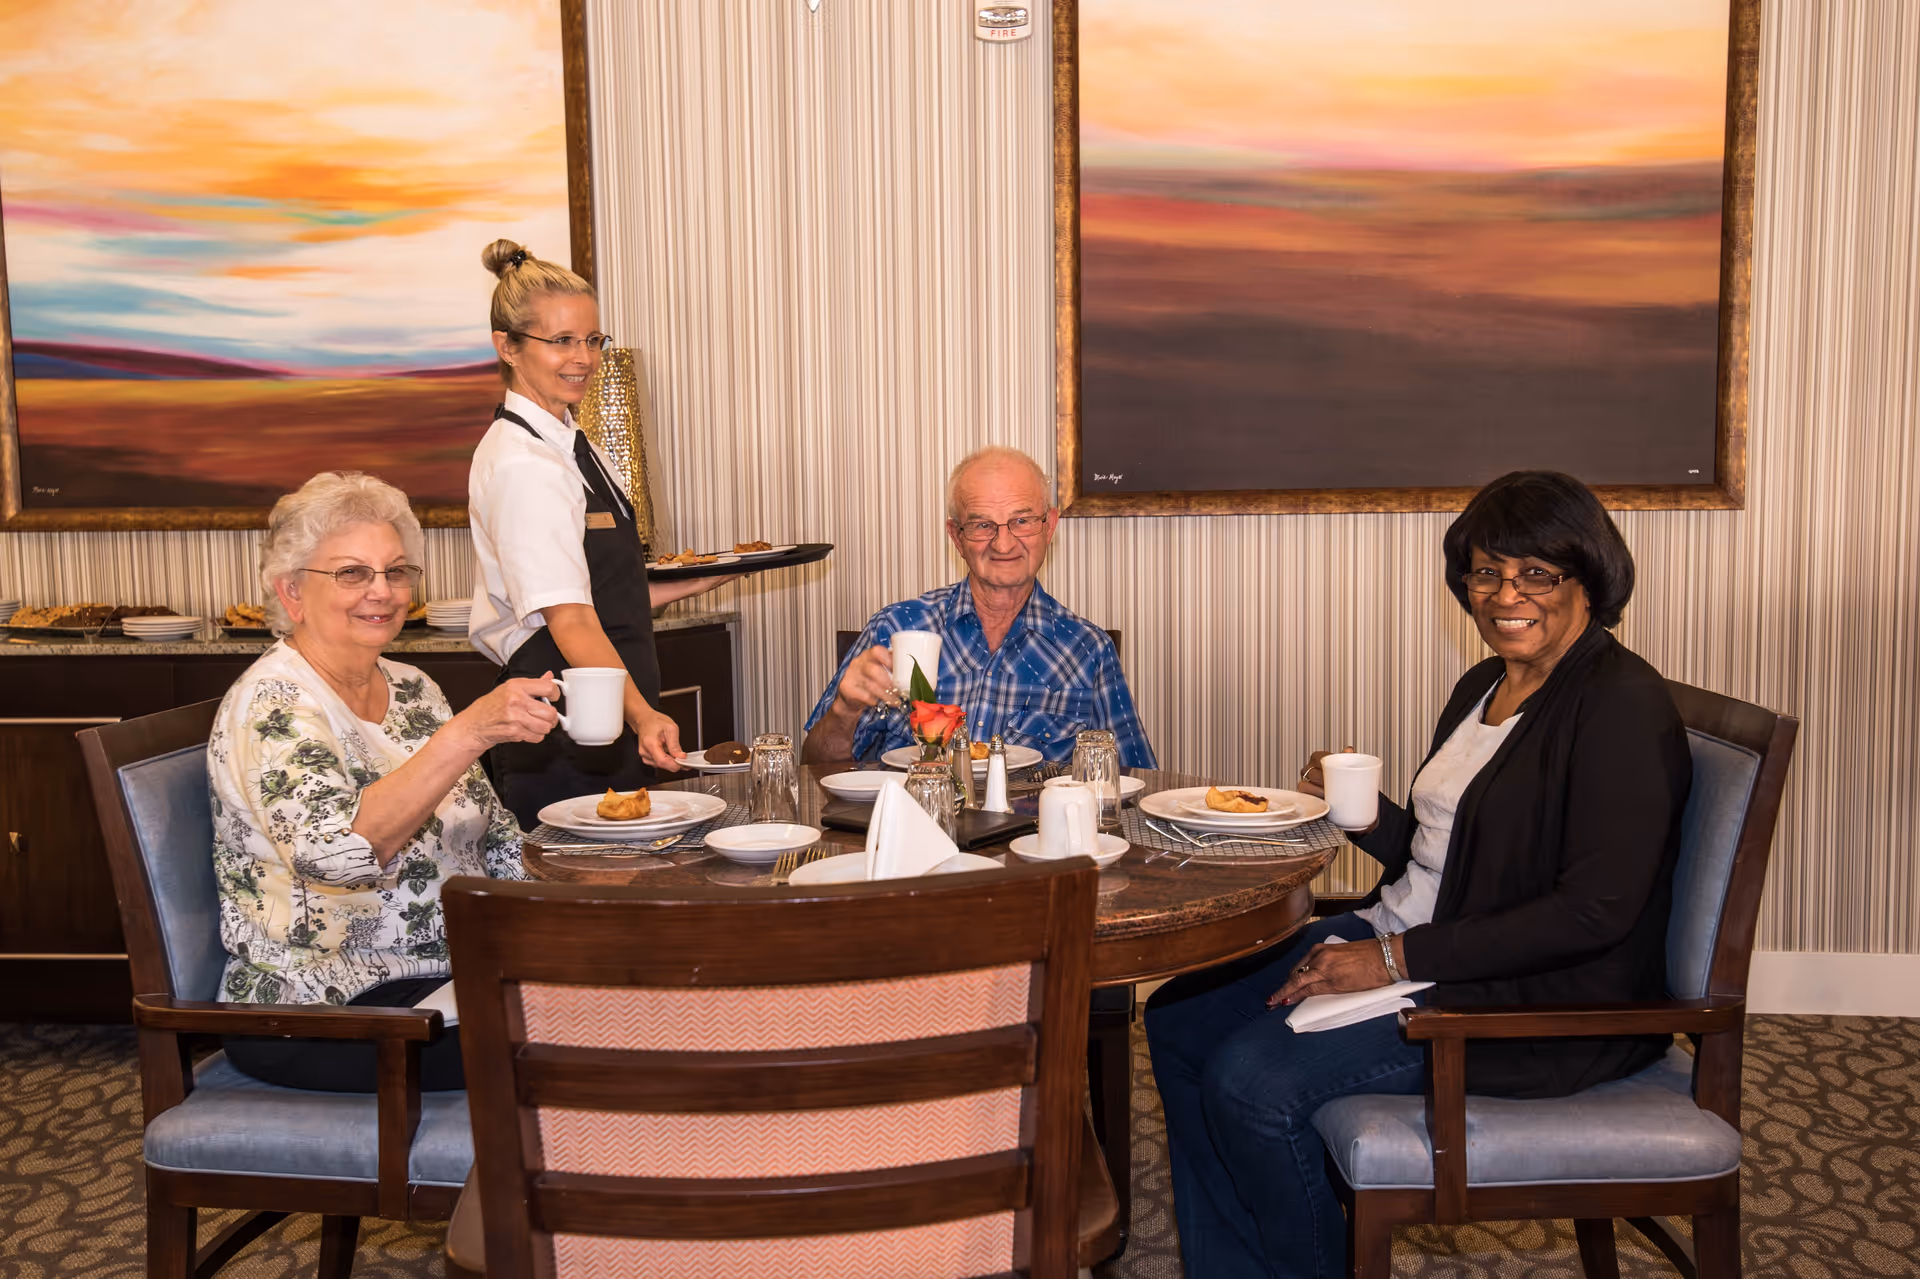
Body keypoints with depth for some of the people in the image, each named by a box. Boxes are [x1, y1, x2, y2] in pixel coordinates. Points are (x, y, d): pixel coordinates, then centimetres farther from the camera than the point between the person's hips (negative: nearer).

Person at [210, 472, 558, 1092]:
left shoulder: (412, 690, 12)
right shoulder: (271, 704, -12)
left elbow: (496, 841, 16)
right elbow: (340, 850, -30)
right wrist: (470, 731, -38)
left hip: (447, 977, 8)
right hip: (322, 1016, -7)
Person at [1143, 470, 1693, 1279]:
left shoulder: (1622, 705, -16)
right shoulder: (1483, 688, 12)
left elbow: (1595, 910, -23)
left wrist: (1398, 958, -22)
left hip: (1535, 1000, -9)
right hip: (1402, 943, 10)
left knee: (1254, 1080, -22)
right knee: (1180, 1018, 4)